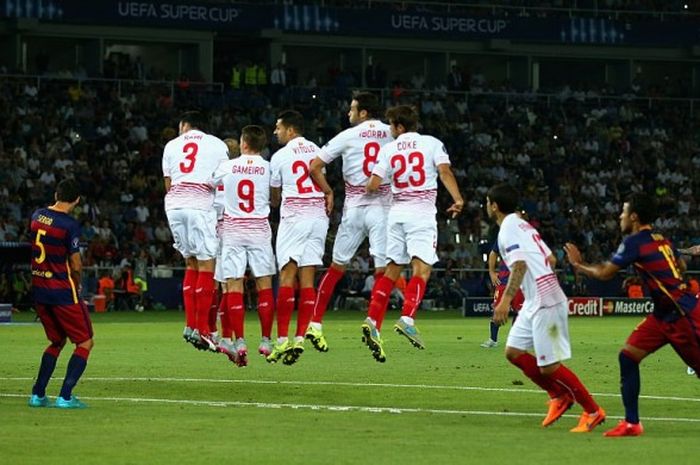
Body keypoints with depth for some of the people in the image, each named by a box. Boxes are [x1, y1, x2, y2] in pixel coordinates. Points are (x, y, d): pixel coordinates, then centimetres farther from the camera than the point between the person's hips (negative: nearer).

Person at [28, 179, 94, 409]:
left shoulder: (36, 216, 4)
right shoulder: (69, 224, -16)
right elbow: (76, 265, -14)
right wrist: (76, 285, 8)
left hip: (38, 289, 7)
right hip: (62, 290, -7)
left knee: (57, 341, 22)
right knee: (85, 342, 4)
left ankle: (37, 394, 16)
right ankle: (65, 397, -6)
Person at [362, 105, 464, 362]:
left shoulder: (388, 149, 8)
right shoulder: (432, 143, 5)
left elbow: (374, 185, 1)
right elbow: (445, 172, -10)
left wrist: (367, 190, 22)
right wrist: (457, 199, -13)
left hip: (397, 211, 3)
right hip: (422, 212, -3)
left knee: (392, 270, 9)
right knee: (422, 268, -9)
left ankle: (373, 320, -1)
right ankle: (407, 318, -28)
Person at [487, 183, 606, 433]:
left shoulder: (508, 229, -11)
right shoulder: (523, 225, 17)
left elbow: (519, 265, -24)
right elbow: (549, 258, 20)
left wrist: (506, 300, -33)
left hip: (545, 304, -10)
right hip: (534, 303, 10)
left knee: (549, 366, -8)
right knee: (514, 352, 11)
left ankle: (593, 411, 0)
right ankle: (559, 396, 18)